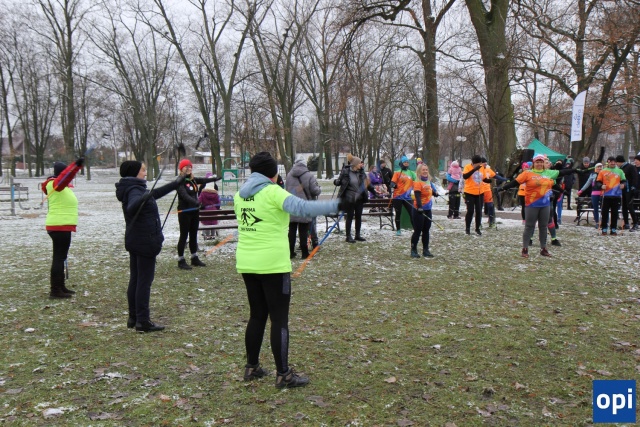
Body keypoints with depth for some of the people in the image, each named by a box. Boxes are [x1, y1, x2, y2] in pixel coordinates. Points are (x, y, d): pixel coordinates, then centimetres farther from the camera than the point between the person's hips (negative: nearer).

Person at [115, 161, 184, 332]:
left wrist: (176, 183, 36)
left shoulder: (136, 189, 13)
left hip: (135, 242, 10)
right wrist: (143, 199, -55)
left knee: (135, 280, 14)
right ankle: (142, 321, -2)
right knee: (144, 281, -6)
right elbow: (131, 208, -37)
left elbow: (156, 193, 28)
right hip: (145, 242, -10)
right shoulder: (134, 191, -17)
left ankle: (133, 318, 23)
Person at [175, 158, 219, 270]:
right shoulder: (180, 182, -14)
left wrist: (216, 178, 34)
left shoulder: (193, 180, 7)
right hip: (184, 212, -7)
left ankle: (194, 258, 27)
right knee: (184, 236, -1)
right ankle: (181, 261, 8)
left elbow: (204, 180, 23)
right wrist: (196, 202, -43)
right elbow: (185, 195, -28)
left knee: (194, 235, 15)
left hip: (194, 211, 7)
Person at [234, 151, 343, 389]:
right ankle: (283, 374, 5)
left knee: (257, 316, 18)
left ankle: (252, 367, 26)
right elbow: (302, 208, -26)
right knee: (279, 319, 1)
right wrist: (336, 205, -28)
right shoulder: (272, 192, -11)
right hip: (272, 264, -7)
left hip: (247, 264, 7)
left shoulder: (240, 195, 10)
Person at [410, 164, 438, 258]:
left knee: (426, 230, 13)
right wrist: (419, 207, -36)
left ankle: (425, 250, 21)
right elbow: (417, 196, -26)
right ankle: (413, 250, 9)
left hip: (427, 210, 8)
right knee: (417, 231, -2)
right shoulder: (418, 183, -15)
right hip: (419, 210, -8)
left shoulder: (428, 181, 9)